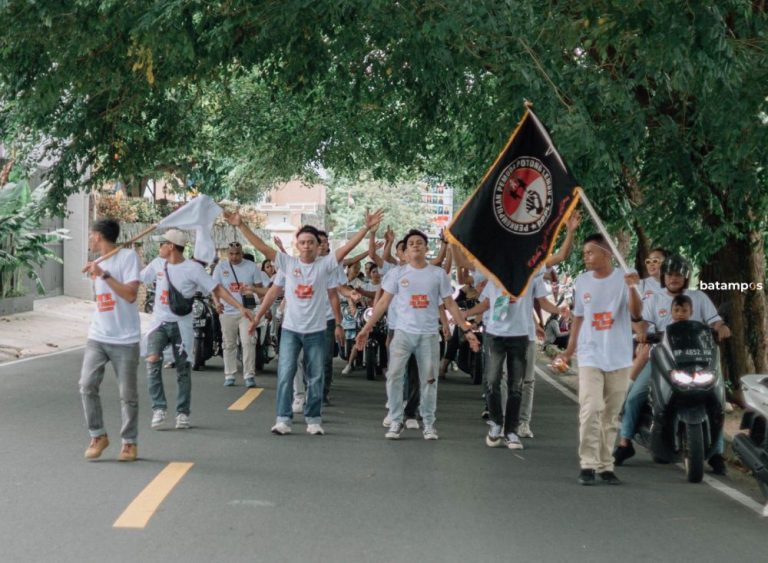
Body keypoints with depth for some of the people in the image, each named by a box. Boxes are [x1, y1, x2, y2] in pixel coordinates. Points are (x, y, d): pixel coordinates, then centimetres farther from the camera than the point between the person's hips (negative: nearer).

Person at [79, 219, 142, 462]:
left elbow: (130, 294, -19)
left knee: (127, 394, 1)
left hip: (125, 340, -6)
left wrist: (103, 275, -22)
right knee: (87, 386, -6)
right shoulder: (98, 262, 14)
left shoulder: (128, 256, -8)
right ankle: (98, 436, 8)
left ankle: (129, 442, 15)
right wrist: (94, 277, 14)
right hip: (97, 338, 6)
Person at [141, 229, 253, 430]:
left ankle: (182, 413, 16)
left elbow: (217, 289, -12)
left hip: (181, 325, -3)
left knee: (183, 369, 4)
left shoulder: (193, 268, -11)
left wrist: (239, 306, -20)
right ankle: (159, 408, -11)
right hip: (159, 322, 3)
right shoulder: (157, 264, 3)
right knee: (152, 361, -18)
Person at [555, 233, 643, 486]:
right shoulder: (582, 281, 6)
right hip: (590, 356, 1)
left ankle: (606, 466, 14)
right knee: (590, 410, -12)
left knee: (611, 415, 7)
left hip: (619, 358, -1)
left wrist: (632, 288, -30)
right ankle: (588, 465, -8)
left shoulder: (623, 279, -3)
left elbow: (636, 313, -14)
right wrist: (569, 350, 10)